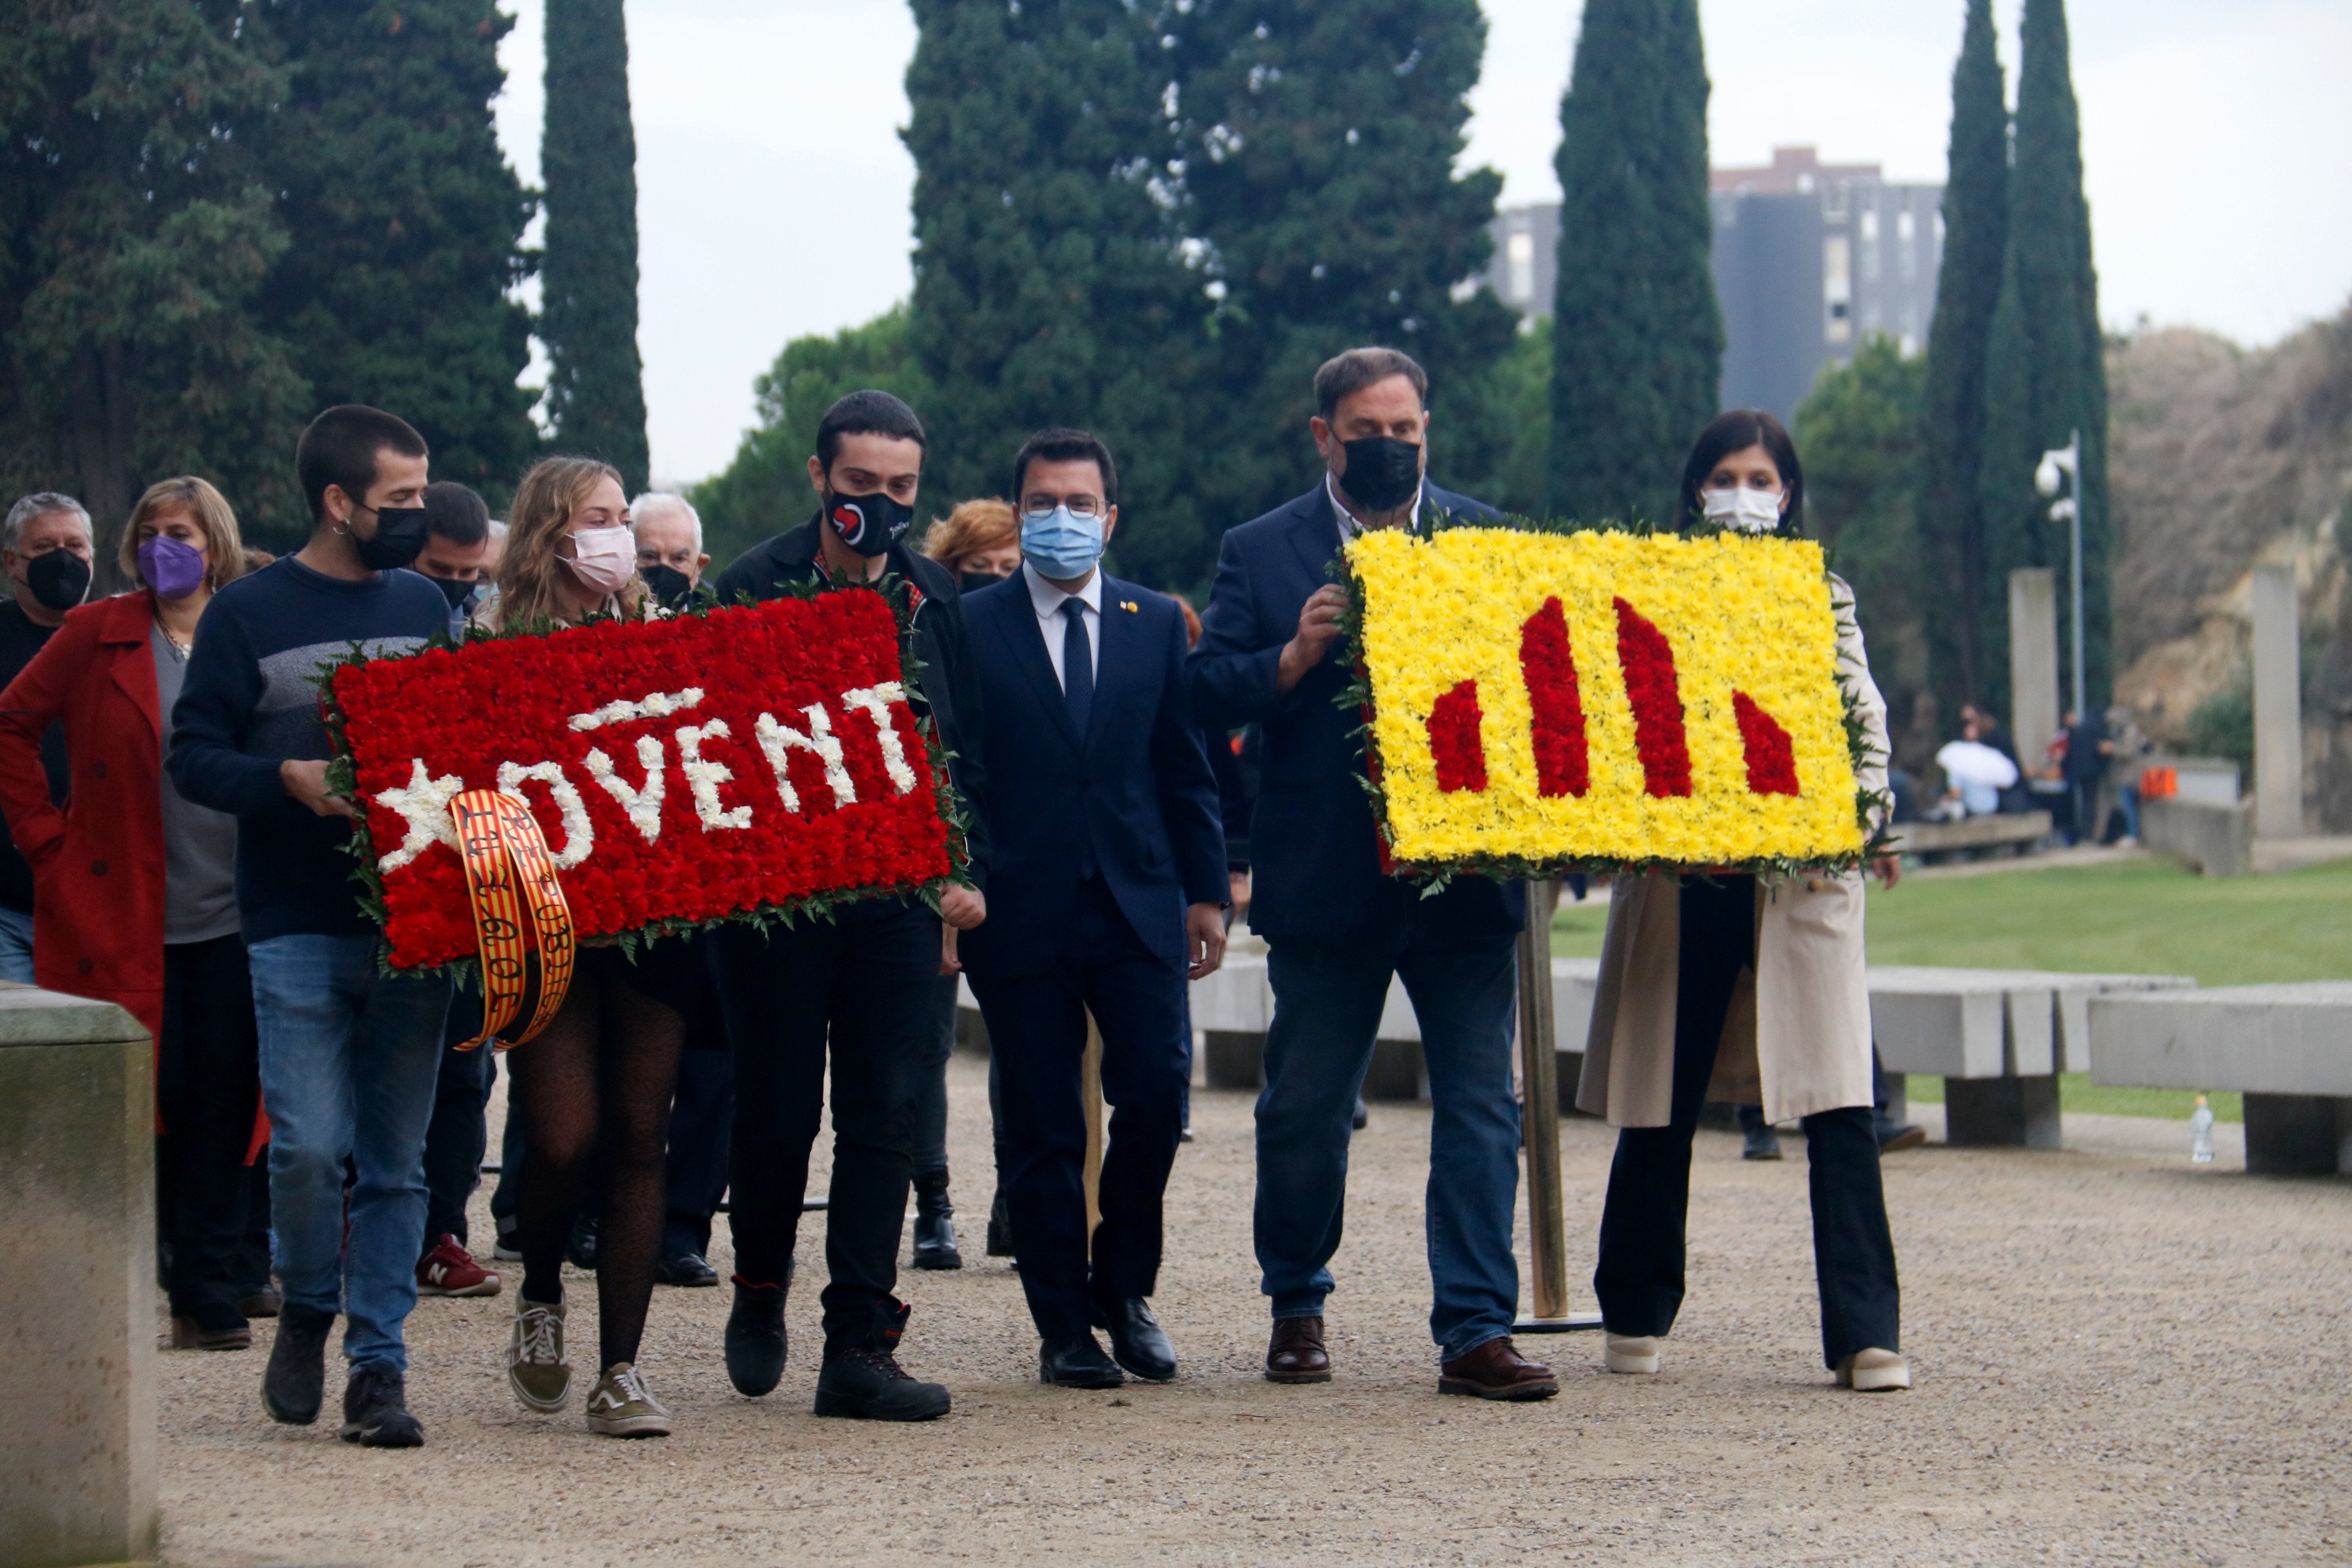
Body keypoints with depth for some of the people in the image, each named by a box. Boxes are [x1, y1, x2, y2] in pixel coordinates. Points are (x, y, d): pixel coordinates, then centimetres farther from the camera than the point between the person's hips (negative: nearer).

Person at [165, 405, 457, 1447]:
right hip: (298, 924, -4)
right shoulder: (249, 614, 0)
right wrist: (290, 781, -19)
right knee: (308, 1144, -11)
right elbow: (194, 757, -3)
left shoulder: (425, 606, 14)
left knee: (395, 1157, 3)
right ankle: (307, 1312, 15)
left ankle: (378, 1366, 8)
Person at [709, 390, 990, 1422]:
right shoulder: (755, 587, -3)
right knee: (776, 1107, 4)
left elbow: (965, 744, 14)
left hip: (897, 893, 3)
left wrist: (966, 867, 4)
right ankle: (760, 1290, 29)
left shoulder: (931, 596, 10)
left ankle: (860, 1346, 0)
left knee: (883, 1117, -1)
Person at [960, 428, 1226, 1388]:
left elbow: (1187, 770, 12)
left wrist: (1206, 892, 7)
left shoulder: (1157, 624, 11)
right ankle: (1064, 1327, 11)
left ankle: (1124, 1288, 12)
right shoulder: (970, 627, 2)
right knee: (1043, 1129, 0)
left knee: (1158, 1090, -9)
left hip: (1138, 904, 2)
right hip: (1020, 910, -2)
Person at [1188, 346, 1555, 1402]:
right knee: (1306, 1108, 9)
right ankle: (1296, 1306, 27)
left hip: (1466, 871, 1)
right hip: (1326, 880, -1)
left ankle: (1476, 1331, -2)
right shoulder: (1261, 554, 6)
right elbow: (1208, 692, 0)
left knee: (1481, 1104, -4)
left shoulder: (1488, 539, 11)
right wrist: (1296, 657, -16)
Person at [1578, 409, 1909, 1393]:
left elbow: (1863, 718, 6)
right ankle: (1636, 1316, 21)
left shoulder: (1821, 599, 14)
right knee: (1661, 1104, 6)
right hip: (1675, 876, 0)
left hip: (1801, 871, 0)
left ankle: (1864, 1334, -10)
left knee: (1839, 1105, -10)